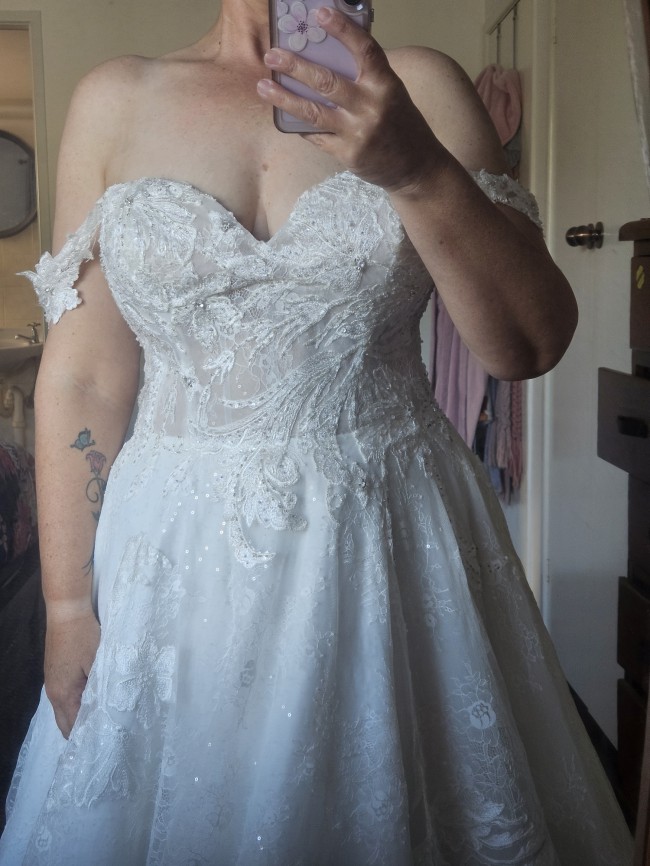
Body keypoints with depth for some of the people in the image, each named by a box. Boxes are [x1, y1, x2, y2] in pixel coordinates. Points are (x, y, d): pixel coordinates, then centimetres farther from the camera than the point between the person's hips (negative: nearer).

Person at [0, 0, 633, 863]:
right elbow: (83, 381, 0)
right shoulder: (117, 101, 0)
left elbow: (533, 343, -9)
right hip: (181, 557, 1)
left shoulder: (419, 87, -1)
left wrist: (418, 170, -24)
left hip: (389, 545, 0)